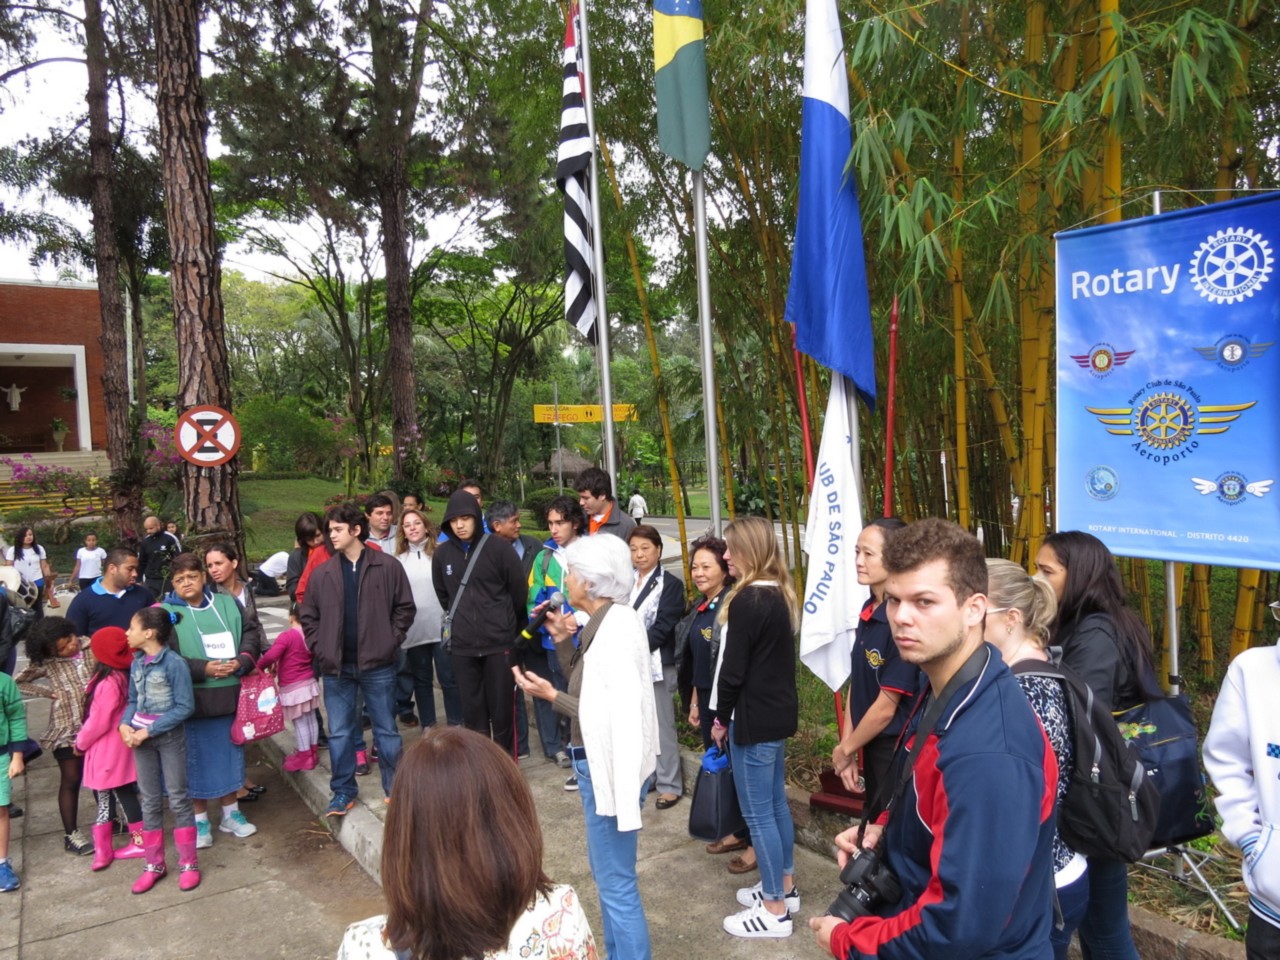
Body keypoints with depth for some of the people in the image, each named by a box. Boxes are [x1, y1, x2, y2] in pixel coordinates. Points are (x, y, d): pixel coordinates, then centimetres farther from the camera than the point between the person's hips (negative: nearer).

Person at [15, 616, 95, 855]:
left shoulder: (91, 646, -7)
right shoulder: (45, 663, -9)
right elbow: (17, 683, 1)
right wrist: (48, 692, -8)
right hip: (67, 729, -2)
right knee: (71, 780, 6)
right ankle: (71, 835, 18)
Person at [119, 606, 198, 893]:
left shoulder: (174, 663, -18)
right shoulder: (136, 663, 3)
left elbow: (185, 707, -18)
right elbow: (133, 700, 11)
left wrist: (149, 731, -19)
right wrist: (125, 724, -8)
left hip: (169, 737, -6)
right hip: (141, 737, 6)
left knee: (177, 799, 5)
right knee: (150, 801, 14)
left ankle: (189, 863, 17)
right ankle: (154, 864, 27)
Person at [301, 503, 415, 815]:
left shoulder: (387, 567, -5)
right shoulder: (323, 572, 5)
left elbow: (405, 608, -1)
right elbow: (308, 616, 11)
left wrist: (390, 641, -7)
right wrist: (320, 648, 0)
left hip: (377, 664, -3)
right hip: (336, 667, 3)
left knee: (386, 729, 9)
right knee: (339, 733, 10)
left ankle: (395, 786, 23)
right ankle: (343, 791, 23)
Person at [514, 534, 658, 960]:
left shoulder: (618, 629, -23)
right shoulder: (604, 622, 5)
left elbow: (619, 716, -25)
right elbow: (586, 687, 9)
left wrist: (551, 695, -21)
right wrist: (564, 641, -1)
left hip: (611, 767, -10)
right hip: (600, 764, 10)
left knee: (616, 882, 4)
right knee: (607, 871, 24)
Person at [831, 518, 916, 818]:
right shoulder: (868, 609, 2)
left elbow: (886, 707, -20)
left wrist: (845, 749, -7)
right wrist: (848, 747, 1)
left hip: (895, 751, -8)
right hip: (870, 747, 8)